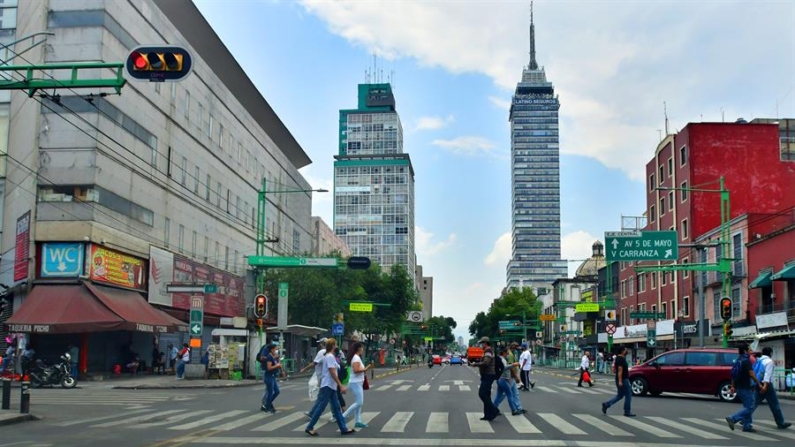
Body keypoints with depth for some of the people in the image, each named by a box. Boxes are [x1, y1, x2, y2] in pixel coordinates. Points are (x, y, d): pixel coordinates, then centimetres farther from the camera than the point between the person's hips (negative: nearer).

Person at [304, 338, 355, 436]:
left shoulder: (328, 356, 14)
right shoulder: (330, 357, -17)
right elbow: (333, 373, -22)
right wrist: (341, 385, -21)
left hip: (331, 386, 10)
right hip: (328, 386, -10)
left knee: (336, 407, 8)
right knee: (321, 407, -4)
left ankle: (343, 428, 10)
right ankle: (309, 428, 3)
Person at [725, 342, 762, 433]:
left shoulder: (737, 360, 13)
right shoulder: (746, 360, -14)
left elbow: (734, 374, 16)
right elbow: (751, 374, -20)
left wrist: (733, 386, 20)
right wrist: (759, 384, -11)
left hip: (739, 388, 9)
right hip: (746, 388, -9)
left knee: (747, 407, 16)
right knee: (750, 408, -6)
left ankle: (747, 426, 14)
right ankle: (732, 419, -16)